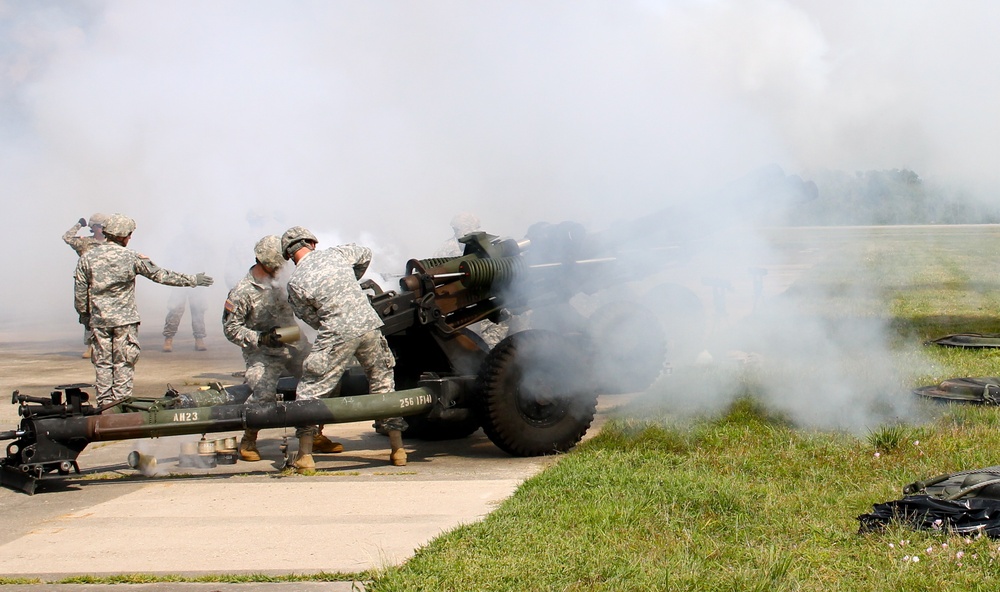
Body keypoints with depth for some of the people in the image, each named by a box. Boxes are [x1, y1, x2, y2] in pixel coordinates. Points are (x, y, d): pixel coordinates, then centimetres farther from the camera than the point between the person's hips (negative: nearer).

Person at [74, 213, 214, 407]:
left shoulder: (87, 257, 1)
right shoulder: (132, 257, -6)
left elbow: (80, 292, 5)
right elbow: (160, 275, -1)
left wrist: (84, 315, 19)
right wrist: (192, 280, 8)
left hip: (99, 320, 3)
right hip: (125, 319, -2)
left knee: (103, 364, 8)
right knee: (124, 364, 4)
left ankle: (105, 405, 9)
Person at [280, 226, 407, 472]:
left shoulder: (295, 282, -3)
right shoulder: (337, 253, 7)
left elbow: (311, 318, 6)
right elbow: (365, 254, 27)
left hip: (337, 336, -4)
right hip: (370, 327, 4)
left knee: (310, 390, 8)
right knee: (383, 384, 18)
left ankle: (305, 454, 4)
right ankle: (398, 449, 19)